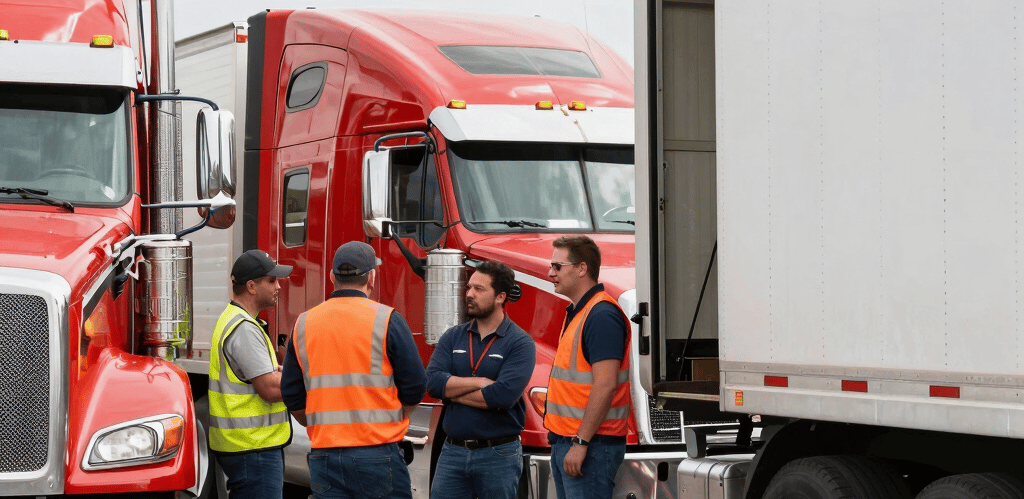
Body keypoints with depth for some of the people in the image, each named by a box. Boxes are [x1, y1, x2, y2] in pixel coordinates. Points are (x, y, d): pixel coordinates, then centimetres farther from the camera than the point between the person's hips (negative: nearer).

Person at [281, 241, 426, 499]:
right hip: (376, 455, -4)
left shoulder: (304, 324, 7)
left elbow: (294, 399, 10)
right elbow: (414, 389, -3)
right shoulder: (386, 320, -6)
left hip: (323, 456, 4)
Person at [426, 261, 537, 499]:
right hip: (453, 452, 4)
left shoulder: (520, 343, -7)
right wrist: (480, 382, -14)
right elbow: (432, 381, -5)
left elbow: (504, 396, -20)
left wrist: (452, 391, -10)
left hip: (498, 455, -4)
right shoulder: (453, 337, 9)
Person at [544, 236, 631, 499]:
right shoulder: (576, 312, 16)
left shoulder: (602, 316, -16)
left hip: (590, 445, -10)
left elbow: (606, 385, -23)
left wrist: (580, 442, -23)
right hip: (565, 441, 10)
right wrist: (562, 439, 18)